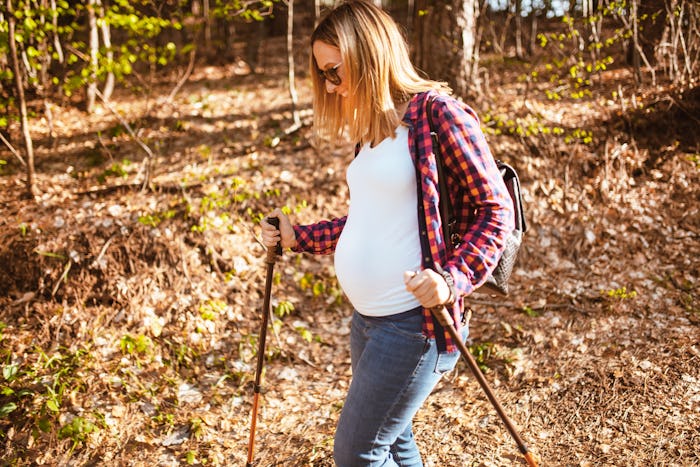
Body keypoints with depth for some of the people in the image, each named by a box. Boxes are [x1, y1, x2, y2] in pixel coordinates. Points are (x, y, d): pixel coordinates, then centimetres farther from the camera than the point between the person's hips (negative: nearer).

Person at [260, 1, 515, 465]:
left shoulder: (436, 112, -13)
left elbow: (495, 210, -14)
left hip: (413, 323, -8)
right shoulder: (374, 127, 12)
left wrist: (452, 280, -27)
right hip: (368, 319, 9)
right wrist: (298, 237, 19)